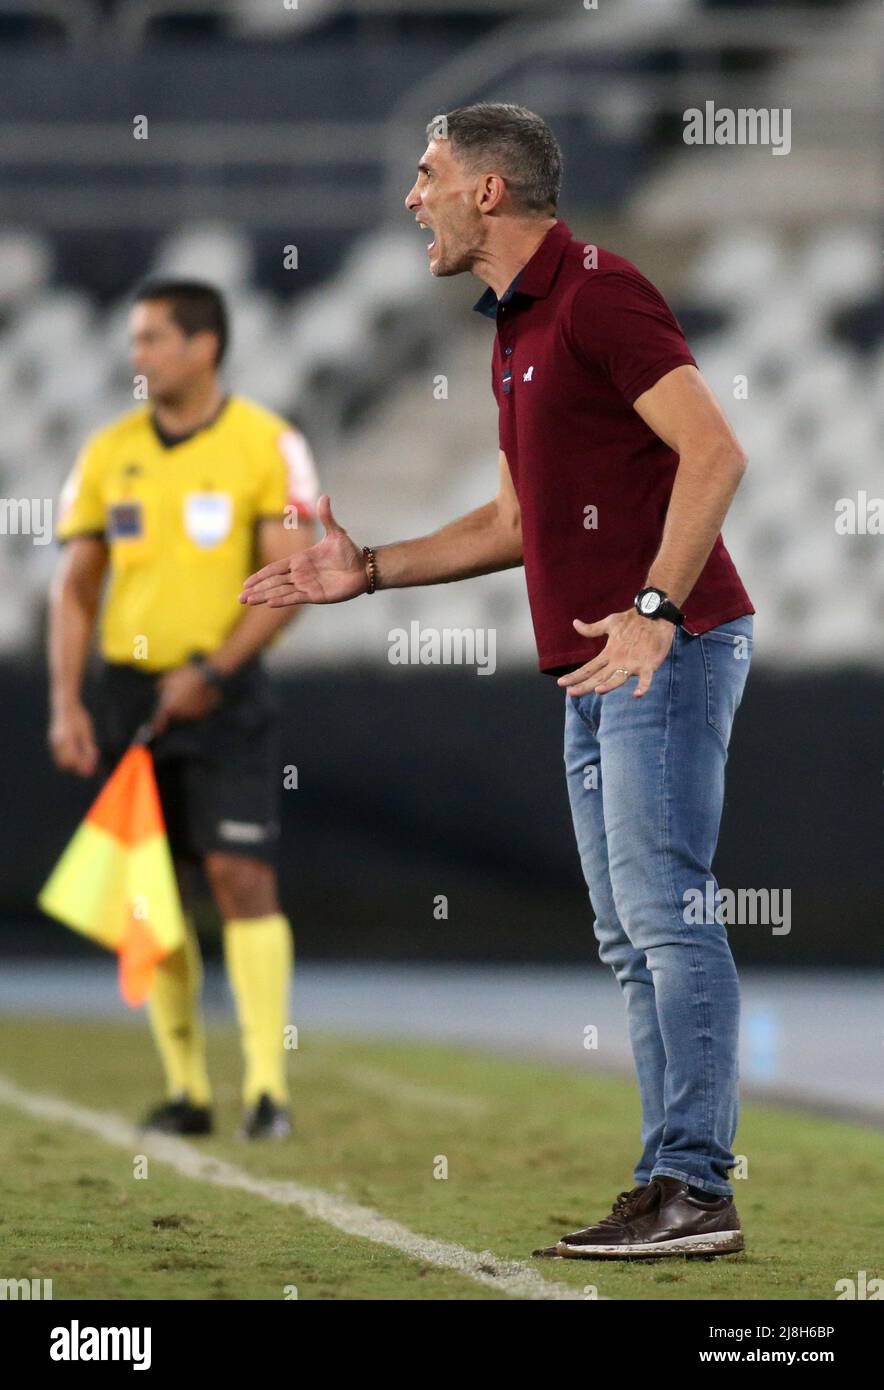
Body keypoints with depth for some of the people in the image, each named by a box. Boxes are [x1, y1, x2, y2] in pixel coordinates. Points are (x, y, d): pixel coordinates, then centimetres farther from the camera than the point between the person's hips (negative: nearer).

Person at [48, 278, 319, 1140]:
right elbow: (75, 586, 10)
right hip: (132, 694, 4)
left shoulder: (266, 445, -4)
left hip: (222, 694, -4)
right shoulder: (108, 453, 8)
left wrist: (211, 671, -17)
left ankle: (267, 1086, -10)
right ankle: (185, 1088, 11)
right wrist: (66, 705, 0)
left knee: (242, 877, -12)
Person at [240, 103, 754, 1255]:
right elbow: (518, 521, 30)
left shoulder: (599, 293, -10)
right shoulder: (515, 330, 21)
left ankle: (694, 1187, -15)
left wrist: (656, 609, -27)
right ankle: (672, 1187, 8)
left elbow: (714, 451, -19)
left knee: (666, 914, -13)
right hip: (596, 674, 10)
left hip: (667, 651, -10)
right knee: (631, 938, 7)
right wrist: (368, 571, 22)